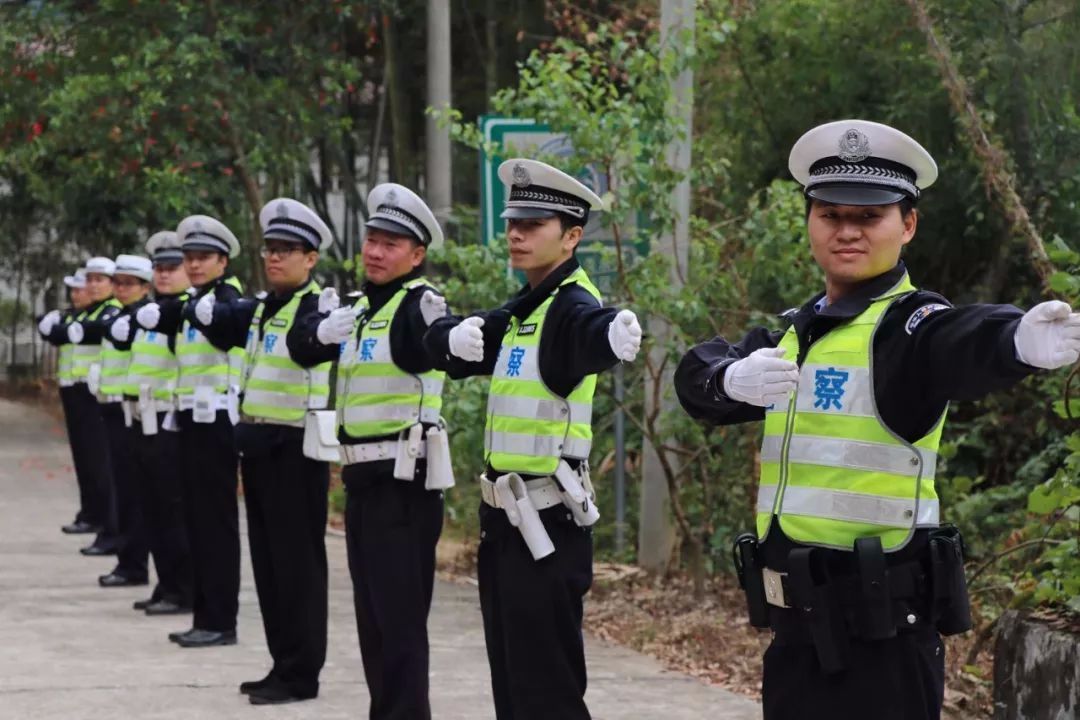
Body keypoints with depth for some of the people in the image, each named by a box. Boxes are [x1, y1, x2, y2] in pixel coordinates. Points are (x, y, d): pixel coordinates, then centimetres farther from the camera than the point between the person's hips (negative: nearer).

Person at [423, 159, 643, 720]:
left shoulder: (571, 306, -16)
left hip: (546, 523, -9)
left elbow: (589, 332, -39)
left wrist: (613, 337, -63)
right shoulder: (523, 310, 12)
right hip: (505, 516, 9)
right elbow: (440, 341, 11)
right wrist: (455, 337, -14)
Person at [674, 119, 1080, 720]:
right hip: (798, 625, 7)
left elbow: (966, 344, -32)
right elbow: (697, 373, 2)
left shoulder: (909, 326, -11)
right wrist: (733, 377, -22)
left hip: (879, 627, -7)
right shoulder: (793, 335, 13)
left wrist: (1022, 339, -56)